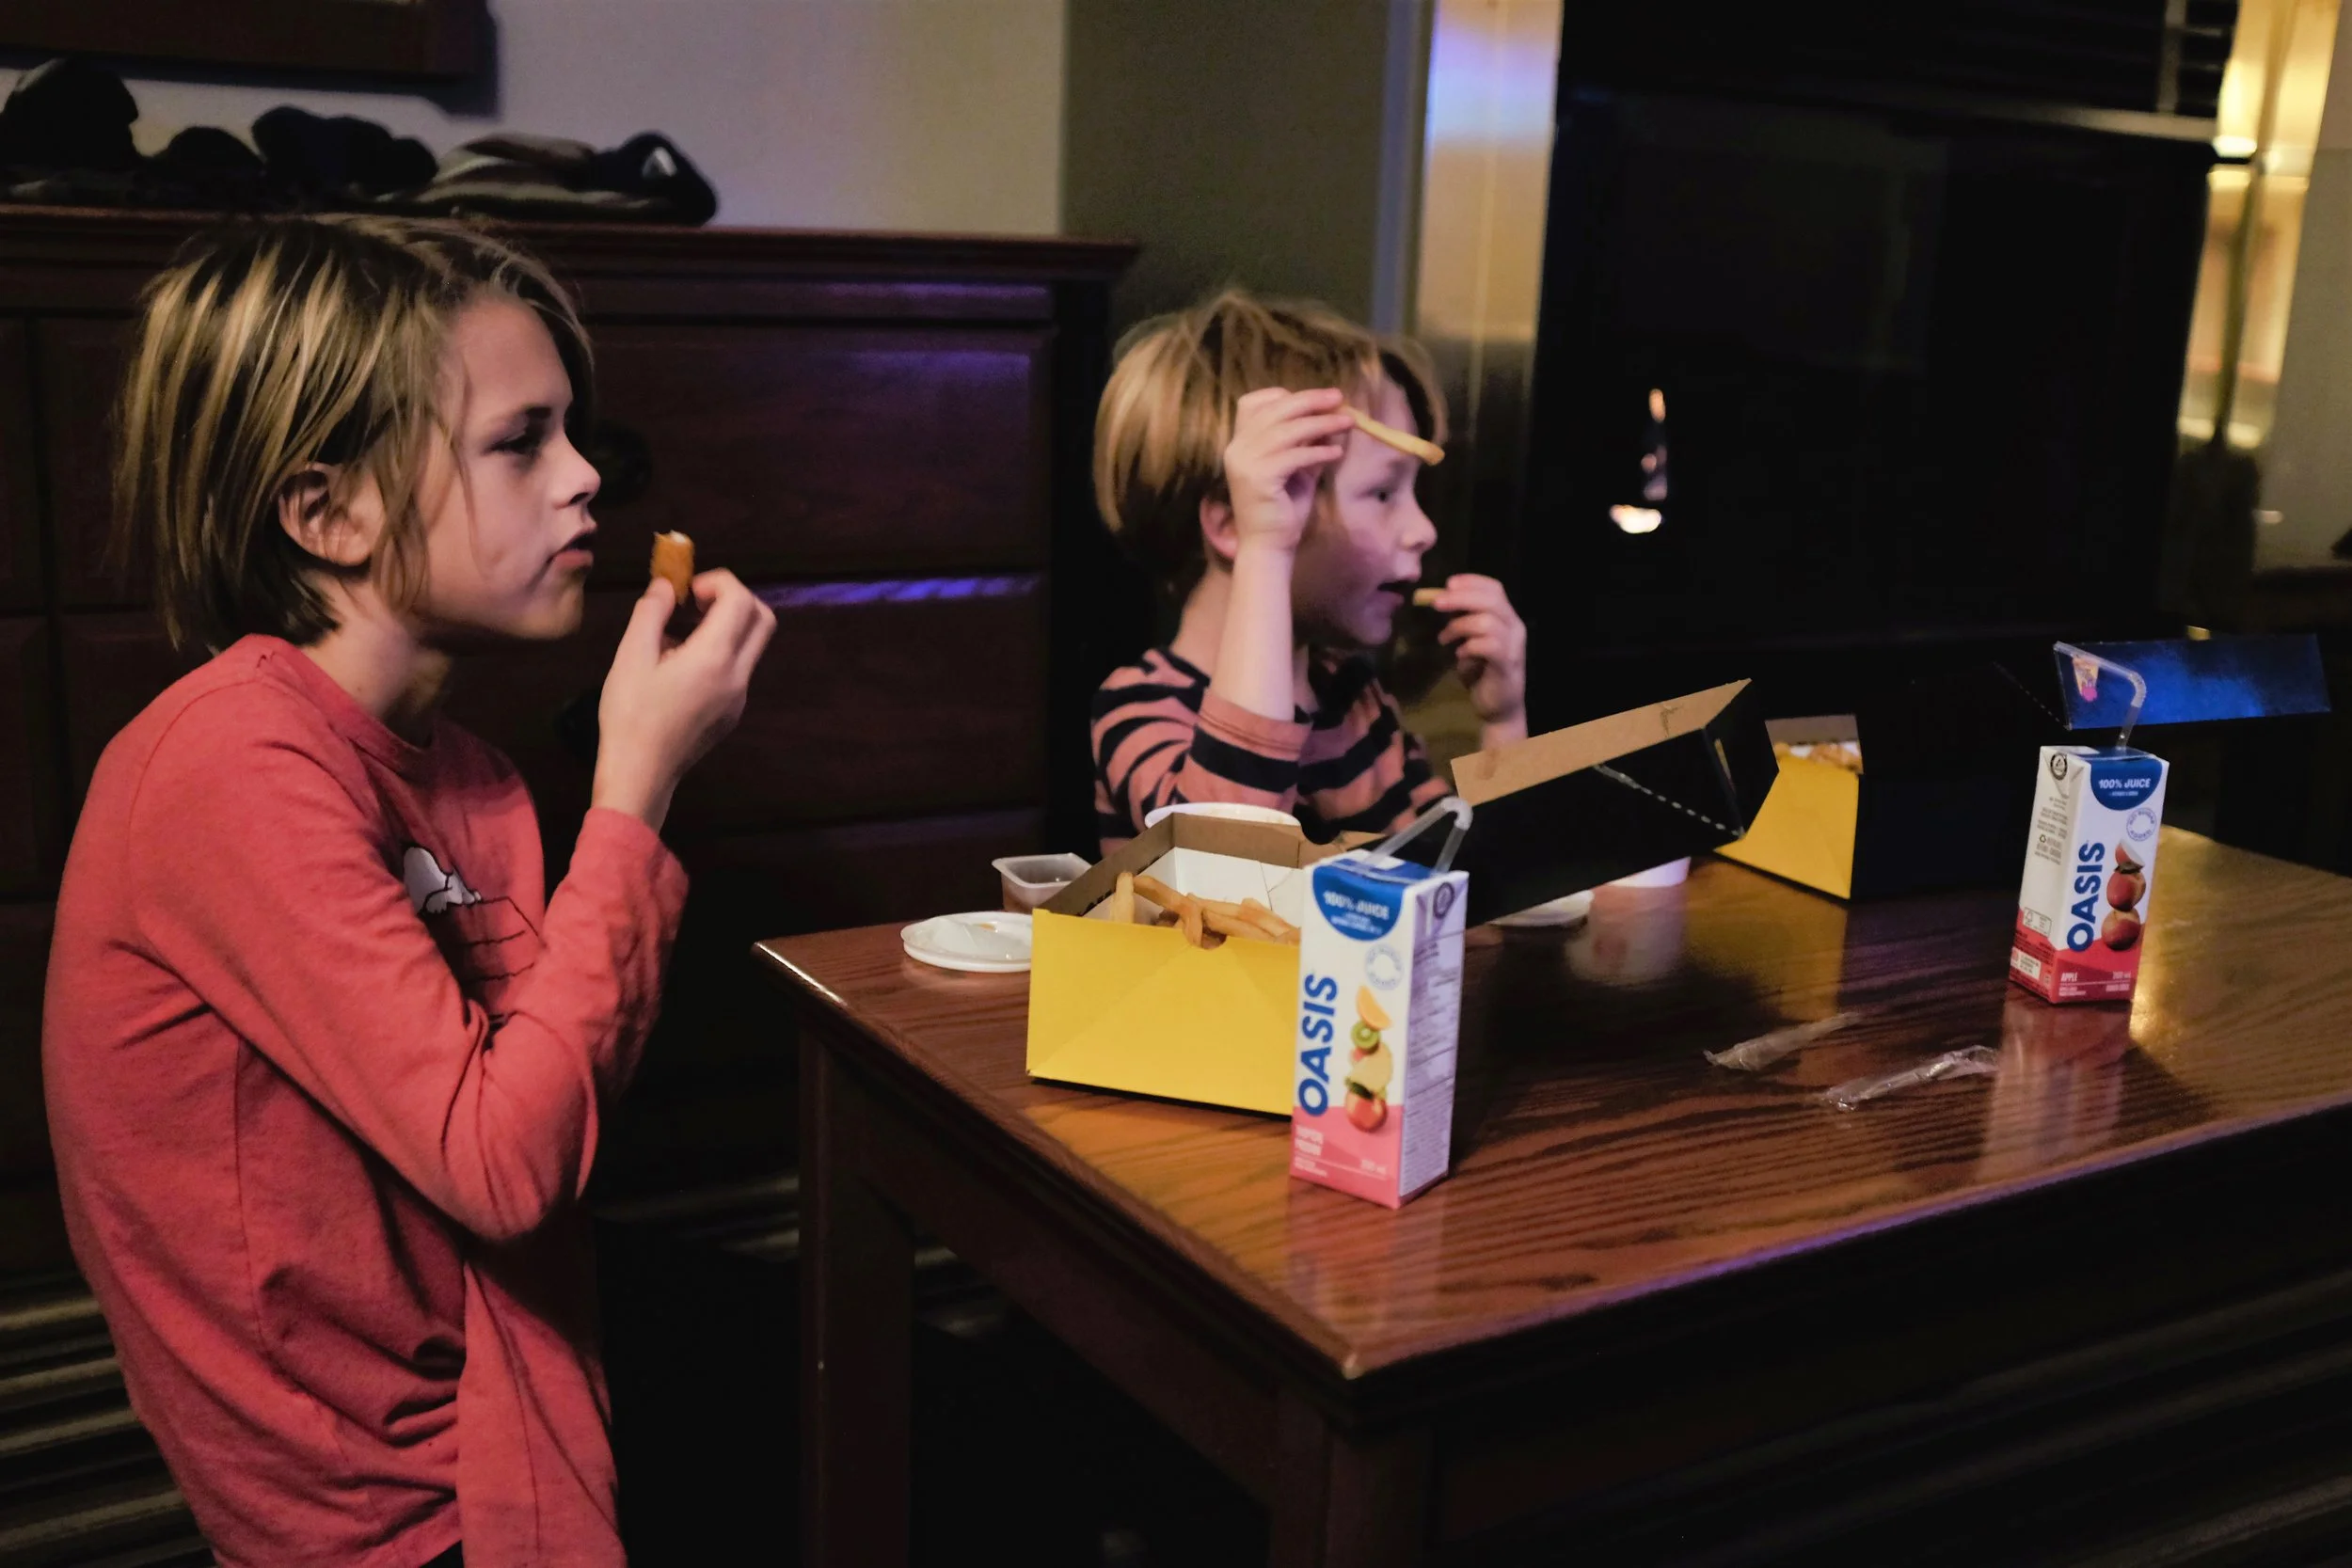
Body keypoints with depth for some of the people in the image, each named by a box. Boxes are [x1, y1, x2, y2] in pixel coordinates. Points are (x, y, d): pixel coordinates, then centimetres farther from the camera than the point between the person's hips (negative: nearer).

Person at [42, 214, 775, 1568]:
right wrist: (636, 787, -21)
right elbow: (505, 1161, -25)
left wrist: (650, 767, -7)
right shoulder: (236, 767, -21)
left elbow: (560, 1094, 0)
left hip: (485, 1394, 7)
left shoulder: (448, 767, 4)